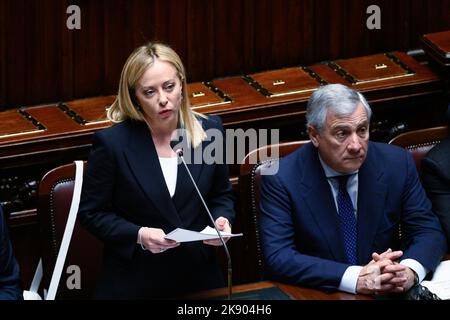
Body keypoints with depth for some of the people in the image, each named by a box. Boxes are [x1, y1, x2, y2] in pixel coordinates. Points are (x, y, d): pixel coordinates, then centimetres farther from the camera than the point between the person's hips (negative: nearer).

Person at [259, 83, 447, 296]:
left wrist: (410, 271, -22)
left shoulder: (397, 164, -2)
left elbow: (429, 232, 1)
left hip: (387, 294, 3)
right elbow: (277, 258, -18)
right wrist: (356, 279, -28)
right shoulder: (281, 179, -10)